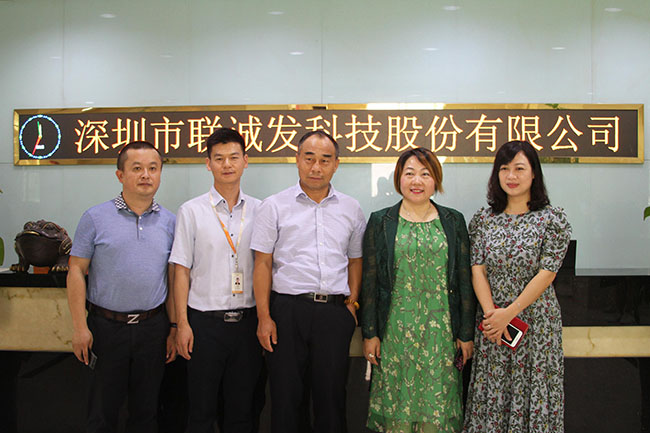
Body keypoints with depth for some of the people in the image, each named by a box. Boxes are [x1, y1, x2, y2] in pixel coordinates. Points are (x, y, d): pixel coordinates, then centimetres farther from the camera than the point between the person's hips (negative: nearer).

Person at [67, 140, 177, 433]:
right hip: (106, 326, -2)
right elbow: (76, 272, -2)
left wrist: (175, 328, 5)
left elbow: (173, 278, 8)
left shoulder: (170, 222, 5)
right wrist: (80, 327, -8)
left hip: (153, 327, 2)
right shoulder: (96, 218, -2)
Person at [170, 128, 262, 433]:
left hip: (247, 320, 2)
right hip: (205, 321, -2)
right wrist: (182, 323, -5)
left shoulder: (260, 211, 6)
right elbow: (182, 271, 1)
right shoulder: (191, 211, 1)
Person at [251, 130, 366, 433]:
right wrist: (264, 317, -5)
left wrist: (352, 302, 5)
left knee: (332, 395, 7)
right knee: (286, 394, 4)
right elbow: (263, 264, 1)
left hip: (335, 313, 2)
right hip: (288, 309, -2)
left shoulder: (351, 209, 10)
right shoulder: (275, 206, 3)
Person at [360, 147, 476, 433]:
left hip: (441, 331, 1)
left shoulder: (453, 221, 6)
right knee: (396, 402, 4)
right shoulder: (380, 222, 4)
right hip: (395, 331, 0)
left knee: (437, 405, 4)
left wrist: (466, 334, 3)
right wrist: (369, 333, -1)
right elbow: (369, 281, 3)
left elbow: (464, 280, 6)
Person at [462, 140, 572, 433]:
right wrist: (491, 314, -12)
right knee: (491, 395, 7)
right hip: (492, 324, 3)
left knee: (533, 394, 3)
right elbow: (477, 270, 1)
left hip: (536, 322, -2)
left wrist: (508, 313, -15)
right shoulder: (483, 220, 6)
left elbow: (546, 274, -10)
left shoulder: (554, 220, -3)